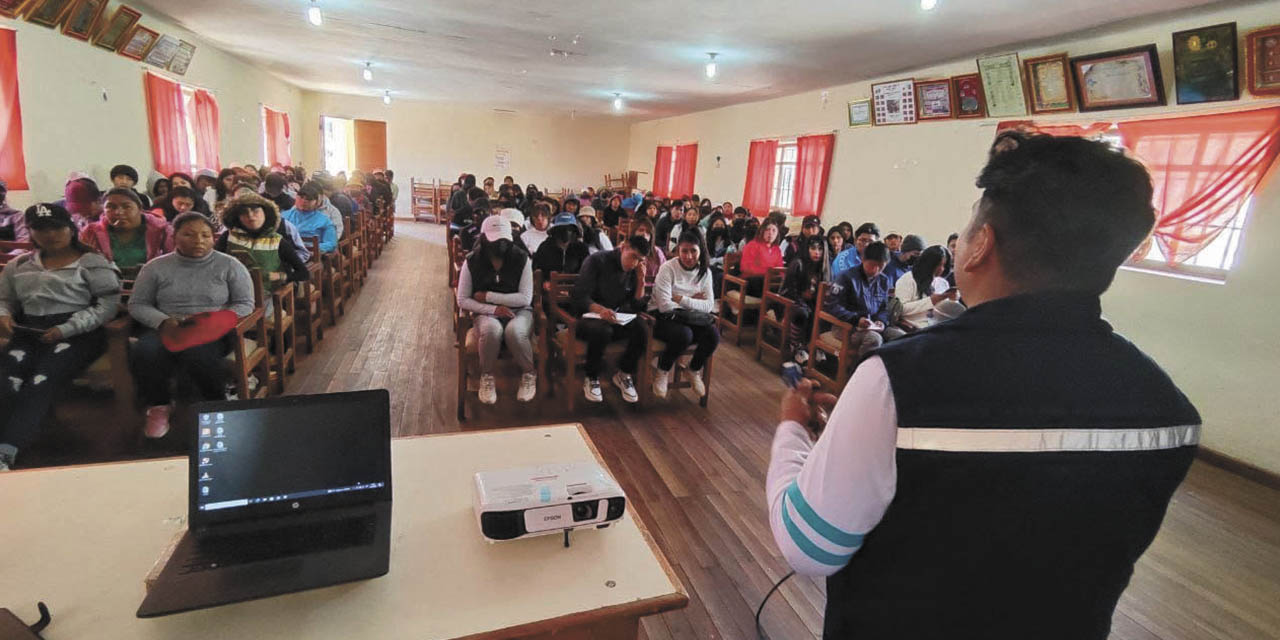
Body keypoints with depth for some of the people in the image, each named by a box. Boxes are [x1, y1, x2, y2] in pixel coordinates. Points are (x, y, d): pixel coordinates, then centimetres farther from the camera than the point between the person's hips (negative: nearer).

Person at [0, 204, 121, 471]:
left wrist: (65, 330, -13)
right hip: (28, 333, 5)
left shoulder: (91, 263, 5)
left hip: (77, 335, -4)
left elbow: (108, 304, -5)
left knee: (41, 382, -30)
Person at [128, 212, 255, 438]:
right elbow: (137, 305, 13)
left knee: (197, 354, -37)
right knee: (144, 353, -31)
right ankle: (158, 406, -3)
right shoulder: (156, 267, 11)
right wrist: (162, 321, -9)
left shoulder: (229, 265, 5)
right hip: (166, 329, 3)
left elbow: (245, 304, 3)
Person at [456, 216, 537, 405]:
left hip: (519, 311, 0)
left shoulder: (522, 259, -3)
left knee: (514, 331, -36)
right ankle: (486, 377, -11)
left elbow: (525, 298, -9)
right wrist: (493, 308, -16)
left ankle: (529, 374, -7)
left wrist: (488, 296, -11)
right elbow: (462, 300, -1)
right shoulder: (472, 262, 0)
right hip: (486, 313, 1)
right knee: (492, 329, -36)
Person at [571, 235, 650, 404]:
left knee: (642, 327, -26)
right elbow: (579, 297, -19)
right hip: (589, 316, -4)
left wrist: (641, 280, -8)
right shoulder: (597, 261, -10)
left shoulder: (634, 270, 6)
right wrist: (600, 309, -39)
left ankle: (624, 374, -3)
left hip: (616, 318, 5)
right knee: (602, 330, -39)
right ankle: (591, 378, -13)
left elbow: (637, 306, 6)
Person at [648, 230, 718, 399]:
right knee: (684, 334, -35)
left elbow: (709, 305, -6)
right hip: (662, 317, -5)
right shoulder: (668, 268, -13)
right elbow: (664, 305, -21)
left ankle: (694, 370, 8)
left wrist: (682, 299, -17)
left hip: (689, 318, 5)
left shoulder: (704, 271, 3)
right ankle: (662, 371, -5)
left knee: (713, 335, -23)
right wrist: (693, 302, -11)